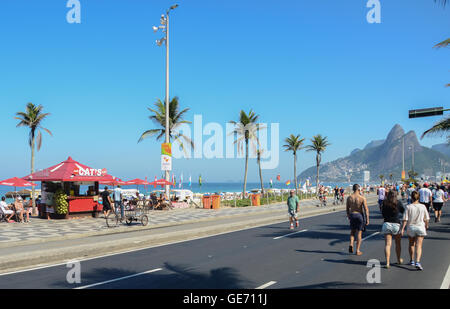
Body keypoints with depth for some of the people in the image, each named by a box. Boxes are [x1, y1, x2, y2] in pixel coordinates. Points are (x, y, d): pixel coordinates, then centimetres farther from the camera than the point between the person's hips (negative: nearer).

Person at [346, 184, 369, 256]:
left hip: (352, 215, 3)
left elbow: (347, 208, 9)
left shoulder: (349, 198, -2)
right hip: (359, 215, -3)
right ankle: (357, 250, 9)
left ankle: (351, 244, -2)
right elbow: (366, 209, -14)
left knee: (352, 231, 20)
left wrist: (348, 216, 23)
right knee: (359, 233, 7)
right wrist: (367, 219, -8)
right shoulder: (362, 198, -14)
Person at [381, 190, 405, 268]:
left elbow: (383, 214, 4)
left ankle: (387, 262, -9)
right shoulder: (398, 203, -4)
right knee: (398, 243, 19)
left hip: (387, 224, 0)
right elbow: (403, 212, 10)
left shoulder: (385, 203, -1)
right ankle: (399, 260, 35)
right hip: (396, 224, 0)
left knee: (387, 244, 0)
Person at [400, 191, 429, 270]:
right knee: (419, 246, -2)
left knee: (411, 244, 20)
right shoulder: (423, 206, -6)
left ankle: (412, 261, 30)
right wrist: (426, 226, 20)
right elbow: (426, 219, 2)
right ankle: (417, 262, -17)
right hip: (420, 227, 0)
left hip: (411, 227, 1)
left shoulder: (408, 207, -9)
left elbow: (405, 219, -11)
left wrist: (402, 228, -6)